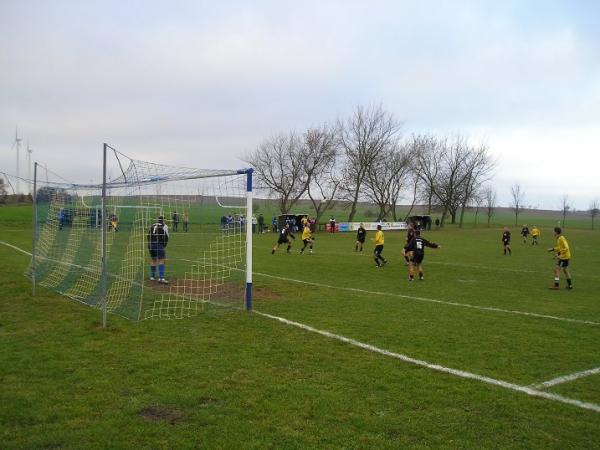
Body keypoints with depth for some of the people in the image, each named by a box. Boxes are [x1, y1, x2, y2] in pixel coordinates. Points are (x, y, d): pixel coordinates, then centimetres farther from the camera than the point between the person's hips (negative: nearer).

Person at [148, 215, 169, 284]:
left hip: (150, 244, 6)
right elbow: (166, 237, -5)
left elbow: (148, 236, 19)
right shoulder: (164, 226, 0)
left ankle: (152, 276, 26)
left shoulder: (152, 226, 18)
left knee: (153, 260, 21)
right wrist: (164, 246, 4)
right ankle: (161, 278, -19)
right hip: (159, 244, -6)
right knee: (161, 260, -8)